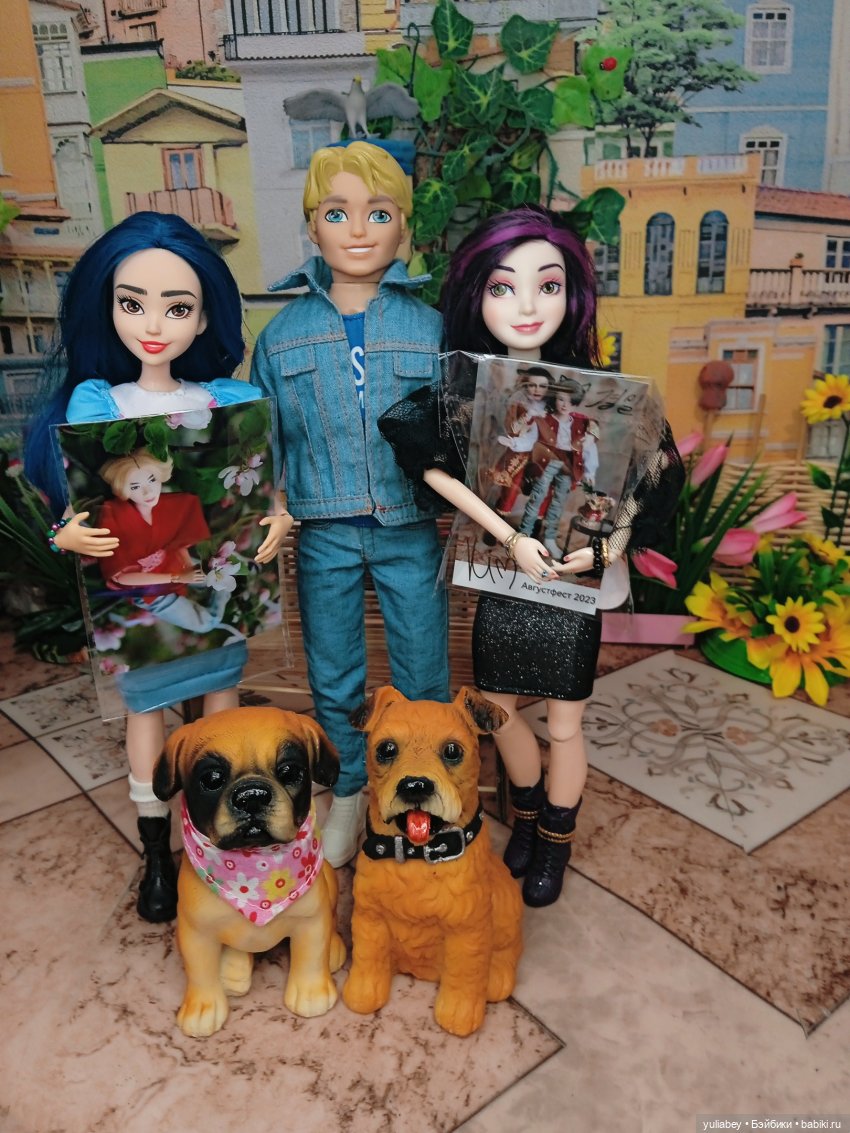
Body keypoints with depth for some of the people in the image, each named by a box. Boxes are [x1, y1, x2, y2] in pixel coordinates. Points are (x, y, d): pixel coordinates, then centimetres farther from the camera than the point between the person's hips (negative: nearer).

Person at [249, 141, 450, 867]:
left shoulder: (429, 328, -4)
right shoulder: (284, 333, 0)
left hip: (411, 529, -1)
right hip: (323, 532, 2)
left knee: (423, 674, 12)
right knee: (333, 677, 16)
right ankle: (348, 790, 40)